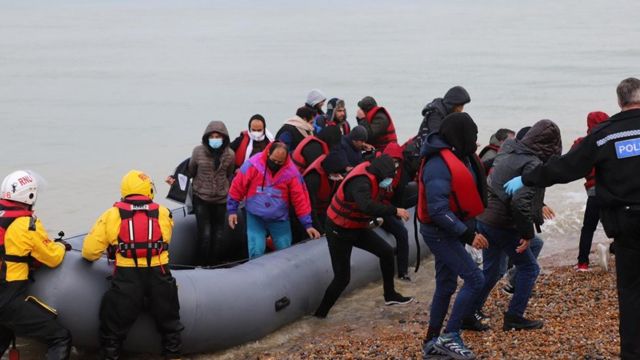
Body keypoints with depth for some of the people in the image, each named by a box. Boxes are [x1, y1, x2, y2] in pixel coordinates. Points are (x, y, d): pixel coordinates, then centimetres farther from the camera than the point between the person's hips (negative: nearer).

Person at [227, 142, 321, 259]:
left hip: (280, 219, 2)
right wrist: (232, 210, -4)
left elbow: (300, 198, -7)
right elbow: (237, 187, -6)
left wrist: (307, 224, -7)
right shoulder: (253, 165, -17)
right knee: (256, 252, -9)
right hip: (255, 217, -1)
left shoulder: (291, 171, -13)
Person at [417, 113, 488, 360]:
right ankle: (450, 336, -6)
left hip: (452, 229, 10)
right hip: (440, 232, -10)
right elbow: (438, 210, -28)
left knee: (446, 285, 15)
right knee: (474, 279, -13)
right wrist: (468, 235, -28)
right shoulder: (439, 165, -25)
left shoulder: (459, 157, 6)